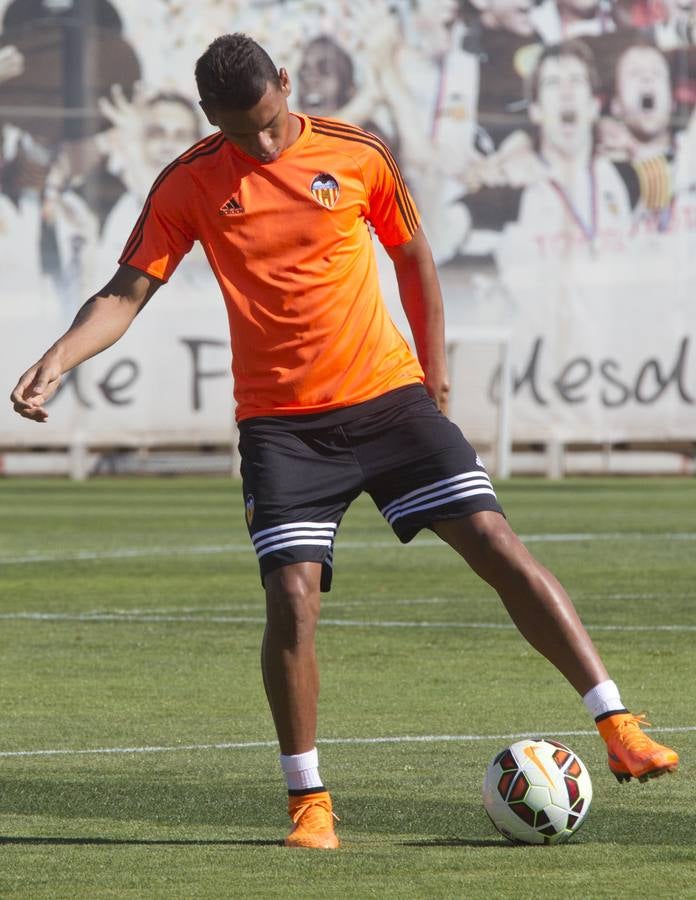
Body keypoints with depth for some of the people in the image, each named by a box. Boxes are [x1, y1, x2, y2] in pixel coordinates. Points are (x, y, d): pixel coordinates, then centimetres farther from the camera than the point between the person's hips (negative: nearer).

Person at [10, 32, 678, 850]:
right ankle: (307, 798, 2)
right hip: (280, 422, -1)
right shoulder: (189, 186, -3)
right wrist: (59, 360, -20)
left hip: (388, 395, 1)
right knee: (292, 598, -14)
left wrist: (434, 373, 11)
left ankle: (617, 728, -3)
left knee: (498, 547, -7)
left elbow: (413, 258, 13)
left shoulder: (356, 155, -1)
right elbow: (127, 293, -4)